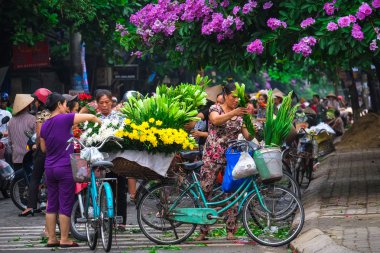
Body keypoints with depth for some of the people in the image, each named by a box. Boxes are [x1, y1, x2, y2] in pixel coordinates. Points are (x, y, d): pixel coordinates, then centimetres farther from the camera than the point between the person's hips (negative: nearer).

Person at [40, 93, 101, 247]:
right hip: (65, 168, -6)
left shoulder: (45, 125, 8)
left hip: (50, 169, 6)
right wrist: (102, 124, 4)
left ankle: (51, 238, 11)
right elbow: (91, 117, -13)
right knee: (65, 205, 0)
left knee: (52, 205, 10)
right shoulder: (64, 119, -12)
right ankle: (64, 239, 2)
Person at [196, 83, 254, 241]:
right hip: (212, 157, -3)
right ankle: (203, 231, 2)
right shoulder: (215, 109, -2)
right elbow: (216, 120, -25)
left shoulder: (240, 115, 10)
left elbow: (247, 136, 4)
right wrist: (233, 113, -39)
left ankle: (230, 231, 4)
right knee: (205, 191, -4)